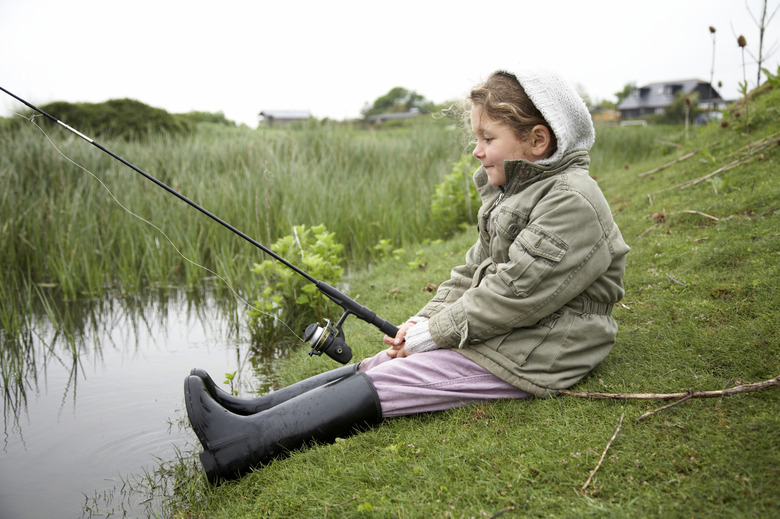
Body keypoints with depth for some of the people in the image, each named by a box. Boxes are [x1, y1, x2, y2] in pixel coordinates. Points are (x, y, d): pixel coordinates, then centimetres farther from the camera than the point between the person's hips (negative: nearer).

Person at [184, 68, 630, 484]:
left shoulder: (573, 202, -18)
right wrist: (426, 319, 1)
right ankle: (251, 411, -3)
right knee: (378, 364, -2)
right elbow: (475, 271, 15)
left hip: (532, 356, -9)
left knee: (391, 382, -17)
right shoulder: (511, 194, 15)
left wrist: (434, 334, -17)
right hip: (490, 332, 9)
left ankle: (243, 443, -19)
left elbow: (517, 291, -23)